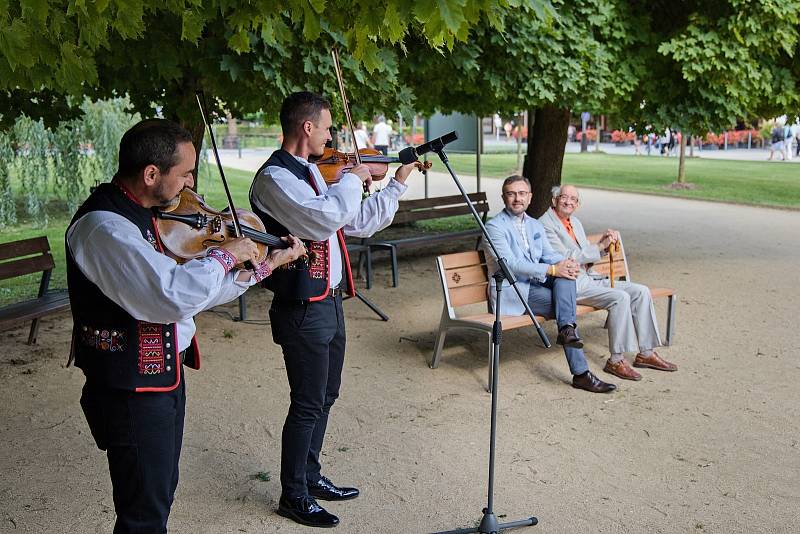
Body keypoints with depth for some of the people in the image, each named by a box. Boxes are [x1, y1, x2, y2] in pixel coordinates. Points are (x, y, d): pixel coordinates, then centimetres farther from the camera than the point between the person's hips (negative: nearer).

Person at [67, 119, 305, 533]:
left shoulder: (143, 215, 6)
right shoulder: (102, 228, -25)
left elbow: (196, 287, 11)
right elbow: (178, 294, -37)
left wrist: (265, 265, 8)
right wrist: (225, 253, -20)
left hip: (165, 377, 9)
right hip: (133, 392, -9)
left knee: (162, 492, 24)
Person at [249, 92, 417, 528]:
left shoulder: (311, 173, 13)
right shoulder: (273, 177, -16)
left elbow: (359, 222, 19)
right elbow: (325, 219, -32)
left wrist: (397, 184, 18)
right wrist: (352, 179, -15)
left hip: (329, 302, 9)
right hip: (303, 309, -9)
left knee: (326, 396, 19)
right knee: (308, 405, 2)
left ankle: (311, 476, 36)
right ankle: (294, 496, 19)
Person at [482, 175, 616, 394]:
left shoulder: (535, 225, 18)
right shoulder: (494, 226, -8)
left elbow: (548, 254, 10)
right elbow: (510, 264, -20)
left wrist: (567, 263, -16)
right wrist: (552, 270, -27)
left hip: (536, 283, 7)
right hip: (511, 291, -7)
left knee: (566, 274, -22)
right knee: (563, 301, -23)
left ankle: (567, 328, -35)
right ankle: (581, 373, -22)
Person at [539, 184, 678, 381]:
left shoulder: (575, 222, 19)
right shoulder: (545, 224, -9)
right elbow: (564, 257, -19)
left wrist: (605, 242, 1)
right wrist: (599, 246, -18)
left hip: (589, 279, 9)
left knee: (641, 292, -2)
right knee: (620, 298, -26)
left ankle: (645, 353, 3)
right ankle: (616, 360, -17)